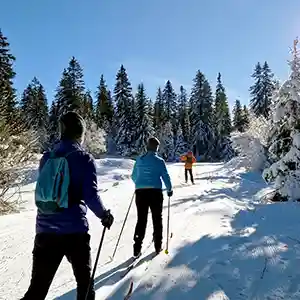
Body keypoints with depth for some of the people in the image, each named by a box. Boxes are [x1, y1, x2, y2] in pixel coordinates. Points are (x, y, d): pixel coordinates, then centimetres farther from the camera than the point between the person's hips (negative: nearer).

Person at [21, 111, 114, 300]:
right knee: (84, 278, 18)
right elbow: (91, 196, -14)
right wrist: (105, 216, 3)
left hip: (45, 230, 5)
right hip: (74, 230, -4)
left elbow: (40, 194, 14)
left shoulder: (47, 158, 6)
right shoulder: (84, 158, -9)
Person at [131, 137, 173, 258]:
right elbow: (165, 176, -4)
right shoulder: (159, 161, -4)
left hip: (140, 192, 3)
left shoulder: (139, 160, 6)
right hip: (155, 192, -3)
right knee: (157, 219, 12)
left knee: (141, 220, 9)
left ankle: (137, 248, 4)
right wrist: (169, 189, 12)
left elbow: (133, 176, 13)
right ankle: (157, 246, 19)